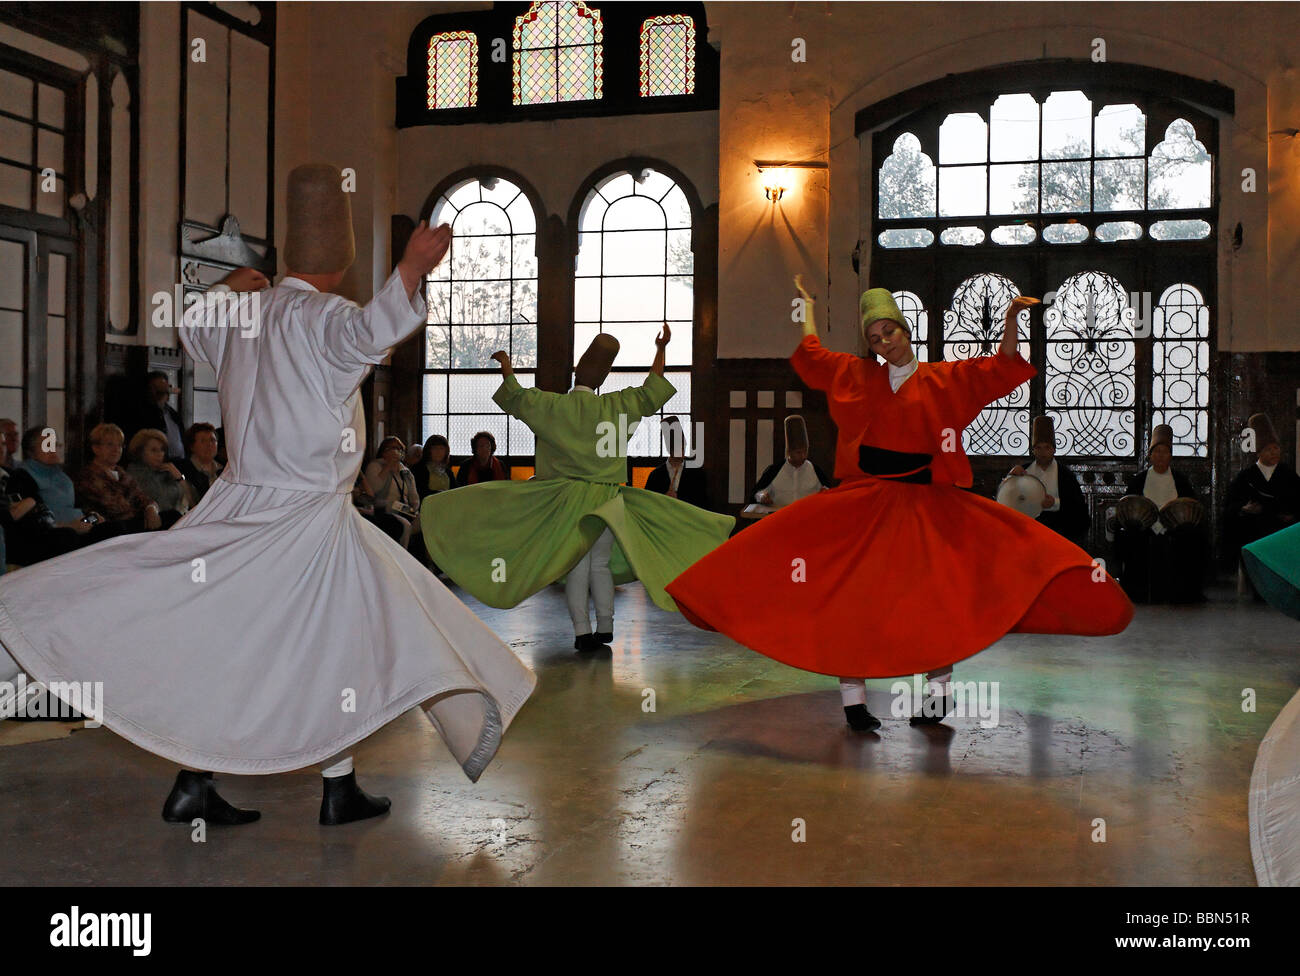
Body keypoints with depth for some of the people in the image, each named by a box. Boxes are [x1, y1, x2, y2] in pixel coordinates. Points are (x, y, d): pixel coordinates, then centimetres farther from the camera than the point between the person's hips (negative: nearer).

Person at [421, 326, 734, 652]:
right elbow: (650, 394, 12)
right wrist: (661, 350, 19)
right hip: (607, 498, 1)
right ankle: (605, 627, 14)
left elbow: (516, 399, 5)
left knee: (576, 565, 3)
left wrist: (506, 367, 21)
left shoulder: (553, 406, -4)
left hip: (568, 499, -1)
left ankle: (582, 631, -2)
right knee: (600, 564, 12)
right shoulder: (616, 405, 0)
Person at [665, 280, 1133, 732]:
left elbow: (1002, 368, 0)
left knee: (936, 594, -8)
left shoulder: (945, 379, 6)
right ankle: (853, 698, 4)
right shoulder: (855, 375, 12)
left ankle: (939, 691, 9)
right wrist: (807, 307, 34)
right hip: (863, 501, 2)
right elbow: (809, 354, 25)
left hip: (927, 504, -1)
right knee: (848, 593, -5)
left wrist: (1010, 319, -13)